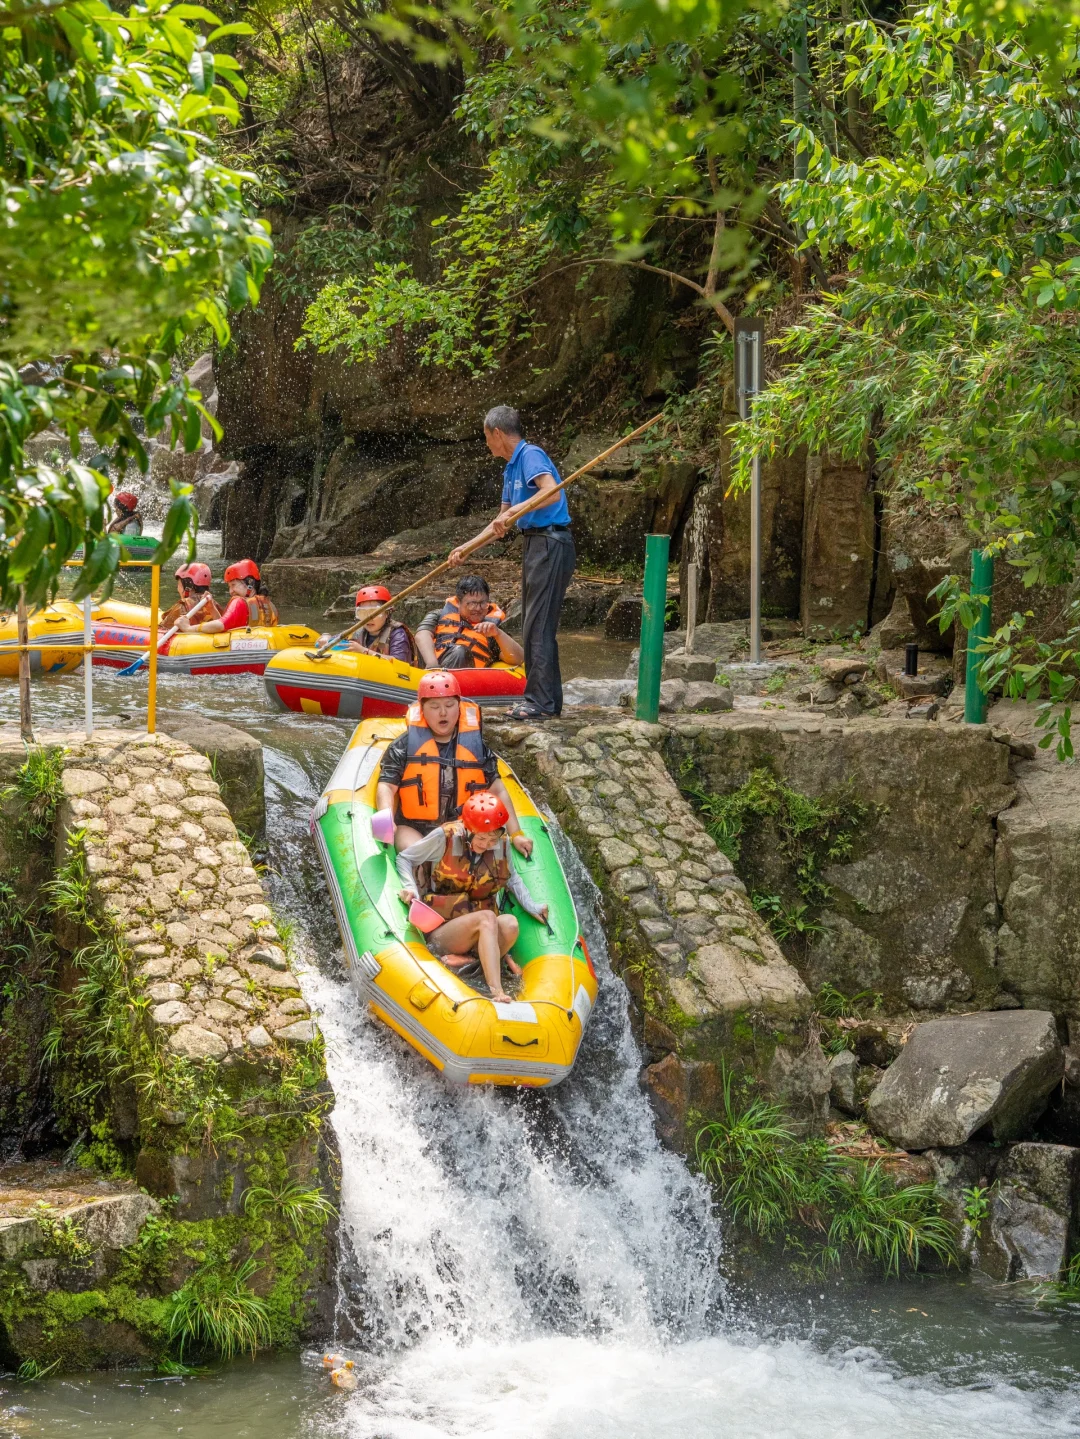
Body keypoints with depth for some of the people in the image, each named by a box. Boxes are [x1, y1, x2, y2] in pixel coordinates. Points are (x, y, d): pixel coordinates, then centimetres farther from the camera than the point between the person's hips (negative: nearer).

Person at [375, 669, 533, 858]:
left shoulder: (475, 745, 10)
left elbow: (497, 792, 12)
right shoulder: (404, 746, 4)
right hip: (414, 829, -2)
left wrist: (516, 834, 3)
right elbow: (387, 786, -1)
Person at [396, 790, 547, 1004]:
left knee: (510, 923, -30)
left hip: (484, 933, 4)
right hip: (440, 932, -4)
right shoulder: (445, 837, -9)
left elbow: (511, 878, 20)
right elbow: (404, 858, 1)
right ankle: (497, 992, -47)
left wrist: (532, 907, 7)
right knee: (487, 918, -35)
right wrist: (410, 887, -17)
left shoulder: (501, 845, 3)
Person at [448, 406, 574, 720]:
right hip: (535, 544, 10)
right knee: (537, 625, 12)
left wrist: (513, 511, -27)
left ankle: (540, 702, -10)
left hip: (550, 544, -10)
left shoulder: (531, 455, -11)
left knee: (538, 624, -10)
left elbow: (552, 492, -29)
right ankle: (547, 699, 17)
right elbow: (501, 524, 26)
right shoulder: (511, 469, 20)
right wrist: (466, 548, 24)